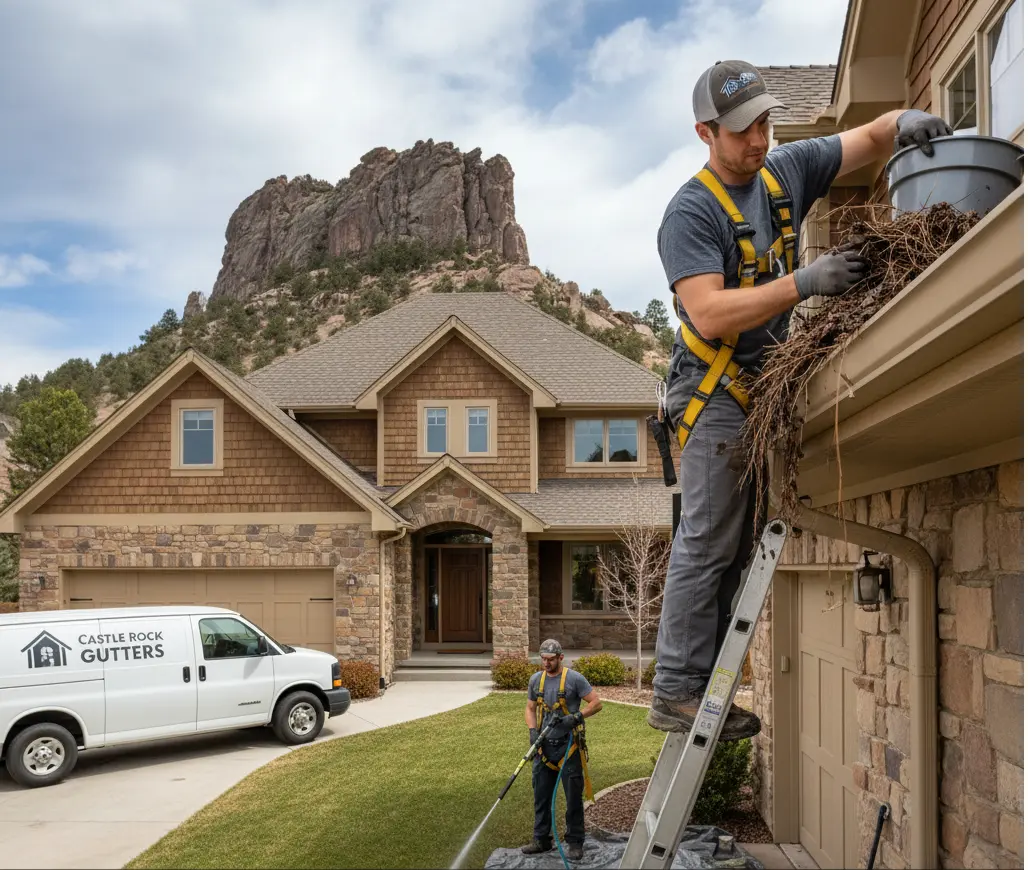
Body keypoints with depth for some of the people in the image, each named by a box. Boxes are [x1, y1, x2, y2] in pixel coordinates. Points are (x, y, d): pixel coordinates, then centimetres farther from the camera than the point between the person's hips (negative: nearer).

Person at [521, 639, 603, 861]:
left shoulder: (574, 679, -8)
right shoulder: (536, 679, 7)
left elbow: (596, 703, -8)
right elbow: (530, 708, 16)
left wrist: (576, 717, -20)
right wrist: (532, 730, 0)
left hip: (568, 745, -5)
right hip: (543, 746, 5)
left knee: (573, 797, 1)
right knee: (541, 795, 11)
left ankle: (575, 843, 11)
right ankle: (542, 839, 23)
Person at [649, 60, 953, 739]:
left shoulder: (786, 170, 8)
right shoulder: (691, 212, -13)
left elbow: (871, 138, 14)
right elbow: (710, 315, -24)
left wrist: (906, 122, -10)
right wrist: (804, 283, -31)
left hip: (768, 386, 7)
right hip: (716, 390, -7)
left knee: (739, 546, 6)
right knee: (708, 542, -9)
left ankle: (700, 690, 12)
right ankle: (676, 693, -3)